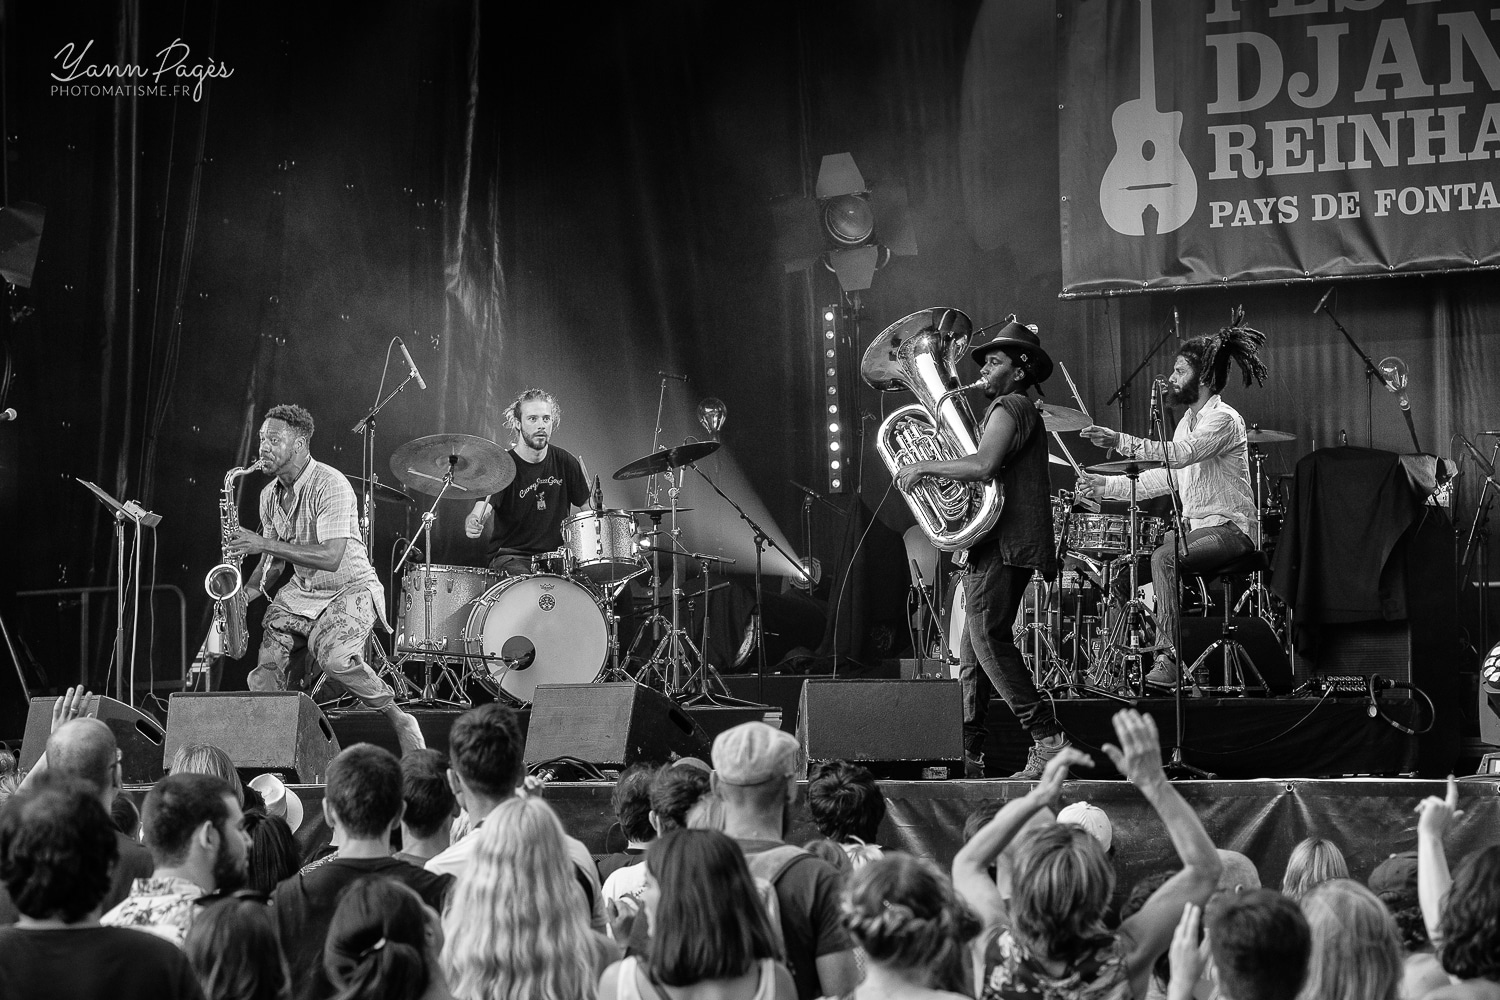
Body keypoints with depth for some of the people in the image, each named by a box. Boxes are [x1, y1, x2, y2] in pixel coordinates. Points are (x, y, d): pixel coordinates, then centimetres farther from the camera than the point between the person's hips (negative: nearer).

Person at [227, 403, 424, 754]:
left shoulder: (330, 485, -20)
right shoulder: (270, 494, 5)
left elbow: (330, 557, -29)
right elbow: (273, 560, 14)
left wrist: (264, 543, -29)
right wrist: (249, 590, -7)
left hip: (350, 588, -7)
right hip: (301, 593, 7)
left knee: (336, 656, -32)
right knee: (264, 662, -14)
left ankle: (400, 721, -15)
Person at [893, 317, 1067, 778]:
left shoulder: (1010, 407, -7)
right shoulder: (1017, 410, 27)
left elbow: (983, 465, -23)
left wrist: (925, 468, -13)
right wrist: (934, 472, 12)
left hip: (1004, 544, -11)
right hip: (995, 545, 11)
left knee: (990, 642, -15)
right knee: (972, 651, 9)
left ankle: (1048, 740, -18)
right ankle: (967, 752, 11)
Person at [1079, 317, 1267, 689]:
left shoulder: (1224, 419, -13)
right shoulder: (1188, 421, 17)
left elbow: (1180, 455, -29)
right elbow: (1166, 477, 17)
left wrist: (1121, 442, -36)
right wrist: (1108, 486, 8)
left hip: (1228, 529, -10)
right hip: (1193, 525, 10)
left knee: (1164, 558, -31)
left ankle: (1170, 657, -31)